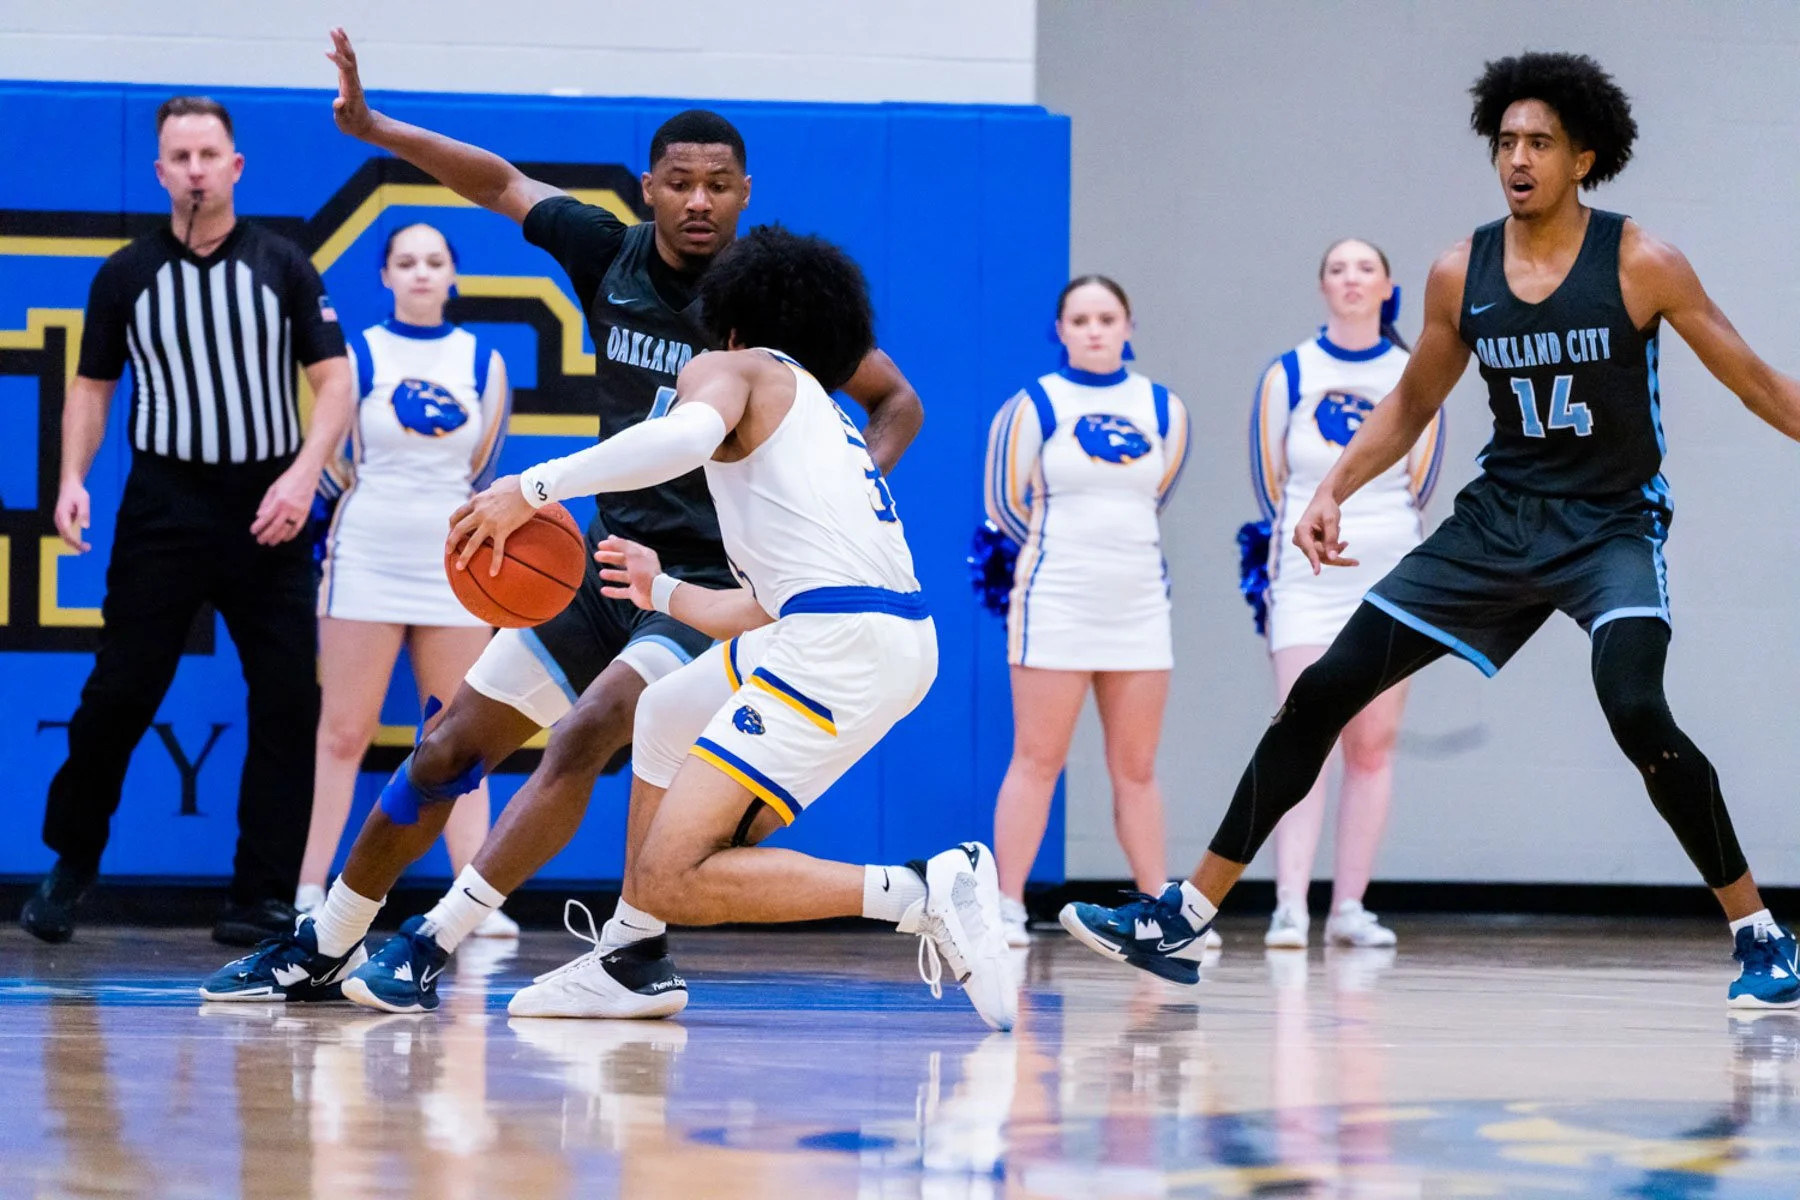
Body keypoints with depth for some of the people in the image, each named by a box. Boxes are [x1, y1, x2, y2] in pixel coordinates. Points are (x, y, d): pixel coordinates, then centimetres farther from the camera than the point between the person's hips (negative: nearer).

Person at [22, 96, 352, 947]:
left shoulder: (283, 267, 2)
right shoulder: (126, 276, 4)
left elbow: (333, 379, 1)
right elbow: (92, 387, 12)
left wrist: (304, 473, -13)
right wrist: (73, 478, -3)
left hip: (267, 509, 0)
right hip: (162, 507, 0)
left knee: (288, 703, -3)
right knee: (117, 695, -3)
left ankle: (263, 898, 3)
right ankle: (70, 867, 13)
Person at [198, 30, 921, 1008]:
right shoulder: (609, 255, 1)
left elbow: (896, 401, -1)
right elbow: (504, 185, 16)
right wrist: (372, 126, 9)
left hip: (714, 584, -6)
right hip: (612, 558, 6)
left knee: (588, 733, -28)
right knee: (451, 745, 6)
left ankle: (436, 943, -23)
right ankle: (324, 947, 20)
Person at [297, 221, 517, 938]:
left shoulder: (483, 362, 7)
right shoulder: (357, 354, 0)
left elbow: (483, 471, 14)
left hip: (452, 566, 2)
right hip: (367, 562, -2)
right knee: (343, 733, -2)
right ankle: (307, 892, 1)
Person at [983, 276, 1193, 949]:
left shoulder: (1163, 410, 6)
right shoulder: (1035, 406, -5)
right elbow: (1005, 502, 3)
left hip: (1139, 607, 4)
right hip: (1054, 604, -4)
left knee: (1136, 767, 8)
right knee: (1037, 761, -4)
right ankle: (1007, 906, -2)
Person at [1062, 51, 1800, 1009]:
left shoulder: (1642, 266, -11)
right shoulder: (1462, 274, 1)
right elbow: (1410, 406, 15)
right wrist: (1332, 490, 3)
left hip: (1613, 526, -5)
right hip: (1499, 517, 5)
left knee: (1636, 711, -30)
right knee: (1324, 691, -1)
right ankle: (1181, 921, 5)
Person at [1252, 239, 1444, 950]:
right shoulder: (1289, 376, 0)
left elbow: (1416, 487, 11)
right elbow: (1272, 487, 8)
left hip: (1391, 581, 2)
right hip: (1308, 584, -2)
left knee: (1373, 745, 3)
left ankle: (1350, 906, 9)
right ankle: (1290, 907, -15)